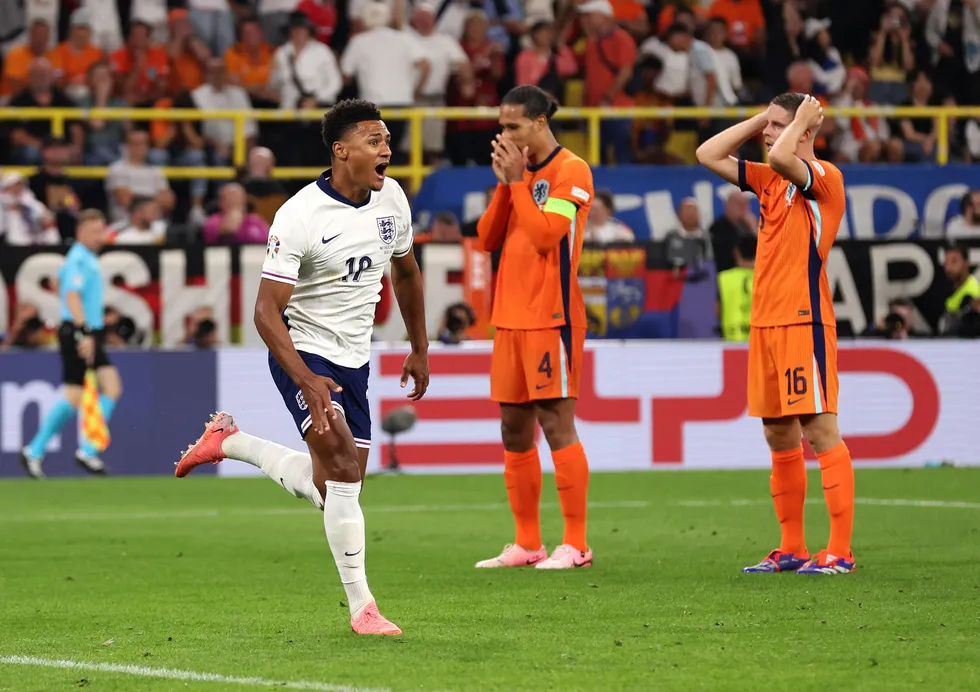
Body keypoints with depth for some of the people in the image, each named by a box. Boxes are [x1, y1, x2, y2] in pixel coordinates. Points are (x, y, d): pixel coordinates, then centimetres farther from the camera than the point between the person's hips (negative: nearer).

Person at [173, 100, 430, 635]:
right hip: (302, 351, -7)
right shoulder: (299, 217, -20)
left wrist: (419, 349, 22)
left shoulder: (391, 198, 0)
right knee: (343, 460, -23)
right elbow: (266, 312, -21)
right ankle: (361, 607, -18)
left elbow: (405, 272, 20)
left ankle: (229, 442, 31)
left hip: (353, 359, 7)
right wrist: (308, 382, -31)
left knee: (329, 487, 8)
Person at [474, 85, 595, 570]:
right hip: (510, 319, 8)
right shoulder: (520, 172, 16)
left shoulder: (570, 171, -8)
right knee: (514, 430, 8)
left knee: (556, 423, -9)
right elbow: (487, 239, 11)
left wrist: (518, 182, -13)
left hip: (550, 319, -8)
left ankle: (575, 544, -6)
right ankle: (527, 544, 14)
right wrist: (505, 184, 0)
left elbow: (545, 234, -19)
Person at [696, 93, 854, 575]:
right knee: (779, 436, 11)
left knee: (820, 431, -9)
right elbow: (708, 155, 21)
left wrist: (801, 119, -10)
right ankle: (791, 549, 17)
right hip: (765, 323, 8)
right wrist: (758, 119, 14)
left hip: (804, 322, -8)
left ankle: (840, 551, -10)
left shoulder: (824, 177, -8)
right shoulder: (770, 179, 16)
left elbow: (781, 157, -28)